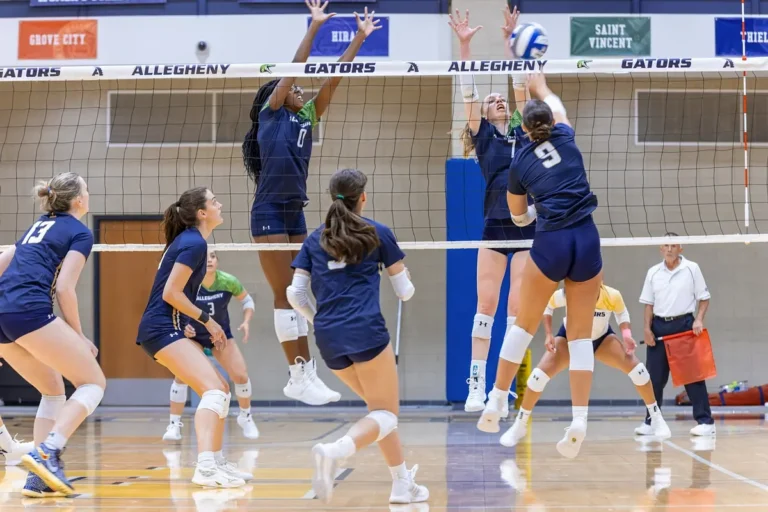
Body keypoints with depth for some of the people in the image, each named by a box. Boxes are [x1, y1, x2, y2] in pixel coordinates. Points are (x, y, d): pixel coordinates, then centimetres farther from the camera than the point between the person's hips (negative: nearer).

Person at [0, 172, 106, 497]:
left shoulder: (37, 227, 29)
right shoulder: (79, 232, 7)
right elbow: (64, 288, -4)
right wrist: (79, 337, 5)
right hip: (29, 310, -8)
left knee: (54, 390, 20)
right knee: (93, 382, 3)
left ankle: (40, 476, 8)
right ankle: (47, 452, -18)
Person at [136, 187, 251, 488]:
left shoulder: (188, 240, 17)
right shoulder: (195, 243, -12)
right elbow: (170, 293, -18)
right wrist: (206, 320, -9)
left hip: (168, 328, 10)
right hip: (162, 328, -10)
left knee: (220, 389, 14)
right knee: (214, 388, -22)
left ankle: (217, 462, 16)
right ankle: (206, 466, -37)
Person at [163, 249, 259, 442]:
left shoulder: (228, 281, -21)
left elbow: (246, 299, -3)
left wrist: (246, 321, -19)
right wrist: (182, 326, -36)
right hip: (192, 335, -1)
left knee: (241, 375, -9)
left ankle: (245, 417, 18)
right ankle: (174, 424, -6)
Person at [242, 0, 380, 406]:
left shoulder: (306, 119, 15)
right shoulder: (271, 114, 0)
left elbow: (333, 78, 13)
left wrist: (360, 37, 11)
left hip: (295, 213, 7)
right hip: (270, 212, -7)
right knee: (285, 295, -6)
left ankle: (305, 374, 8)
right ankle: (299, 378, -6)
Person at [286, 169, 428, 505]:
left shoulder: (315, 240, 14)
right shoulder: (377, 233, 6)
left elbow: (295, 294, 8)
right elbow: (405, 291, 10)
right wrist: (405, 280, 34)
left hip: (328, 339, 5)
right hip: (365, 332, -5)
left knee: (380, 405, 20)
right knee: (386, 414, 0)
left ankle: (402, 484, 16)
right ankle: (333, 451, -28)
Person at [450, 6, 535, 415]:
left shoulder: (523, 132, 15)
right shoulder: (484, 136, 10)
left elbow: (519, 85, 12)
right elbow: (468, 94, 3)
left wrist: (509, 39, 9)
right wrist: (464, 45, -4)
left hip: (527, 228, 1)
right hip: (494, 227, -1)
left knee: (517, 309, -1)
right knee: (485, 305, -2)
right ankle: (476, 384, 1)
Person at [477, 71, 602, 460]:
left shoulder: (519, 163, 7)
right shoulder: (565, 137, 10)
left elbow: (518, 217, 20)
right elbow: (555, 105, 34)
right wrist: (540, 87, 52)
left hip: (551, 243, -2)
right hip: (587, 240, 2)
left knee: (524, 325, 14)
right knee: (580, 334, 4)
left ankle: (495, 405, 15)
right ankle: (579, 423, -5)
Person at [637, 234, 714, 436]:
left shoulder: (692, 269, 1)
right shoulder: (653, 272, 9)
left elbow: (704, 298, 2)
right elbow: (649, 304, 12)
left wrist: (699, 320, -12)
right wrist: (647, 328, 3)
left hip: (684, 324, -3)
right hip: (659, 326, 3)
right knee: (655, 377, 4)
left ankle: (705, 421, -4)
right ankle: (650, 422, 14)